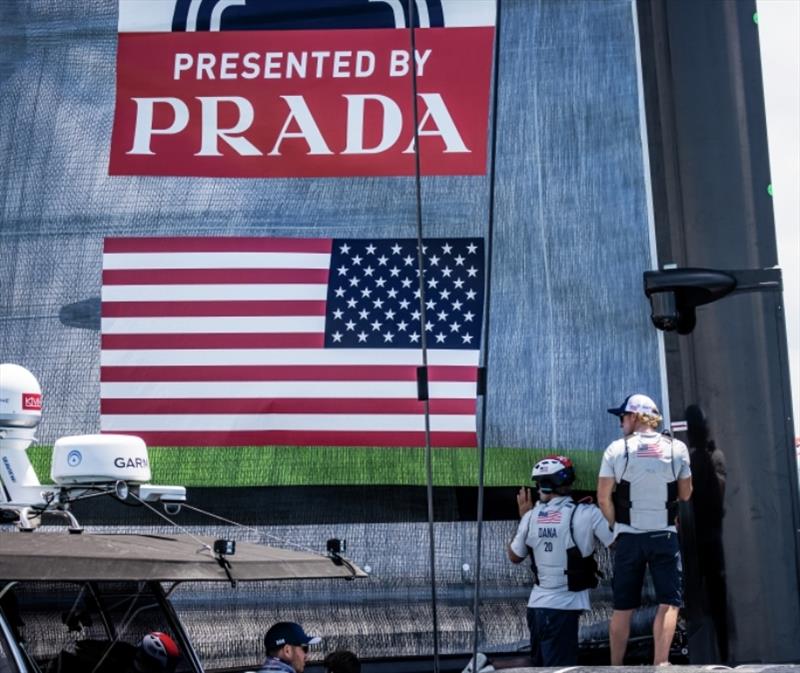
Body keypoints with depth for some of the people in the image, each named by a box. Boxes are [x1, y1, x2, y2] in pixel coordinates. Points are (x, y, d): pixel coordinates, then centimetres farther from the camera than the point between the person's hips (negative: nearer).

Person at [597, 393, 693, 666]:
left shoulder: (617, 449, -4)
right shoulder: (677, 448, 0)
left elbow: (603, 498, -5)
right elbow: (685, 494, 6)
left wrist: (618, 526, 8)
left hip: (628, 538, 1)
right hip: (665, 536, -1)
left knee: (623, 607, 9)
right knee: (669, 603, 0)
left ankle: (616, 666, 14)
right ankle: (660, 663, -13)